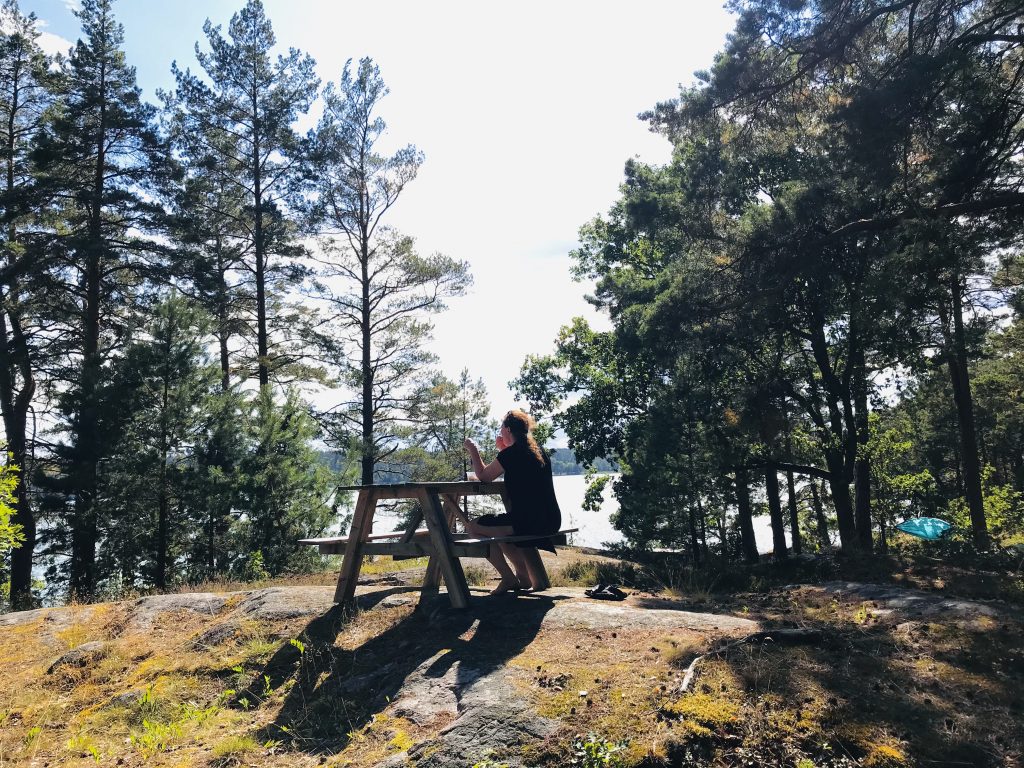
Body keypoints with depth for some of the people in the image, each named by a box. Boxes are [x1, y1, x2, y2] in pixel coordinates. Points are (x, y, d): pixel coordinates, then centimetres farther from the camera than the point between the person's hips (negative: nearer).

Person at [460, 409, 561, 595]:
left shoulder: (511, 453, -9)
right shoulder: (539, 452, 14)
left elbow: (483, 476, 2)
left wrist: (472, 450, 15)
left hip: (529, 521, -9)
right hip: (551, 521, 9)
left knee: (474, 526, 1)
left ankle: (508, 578, 4)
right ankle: (536, 579, 28)